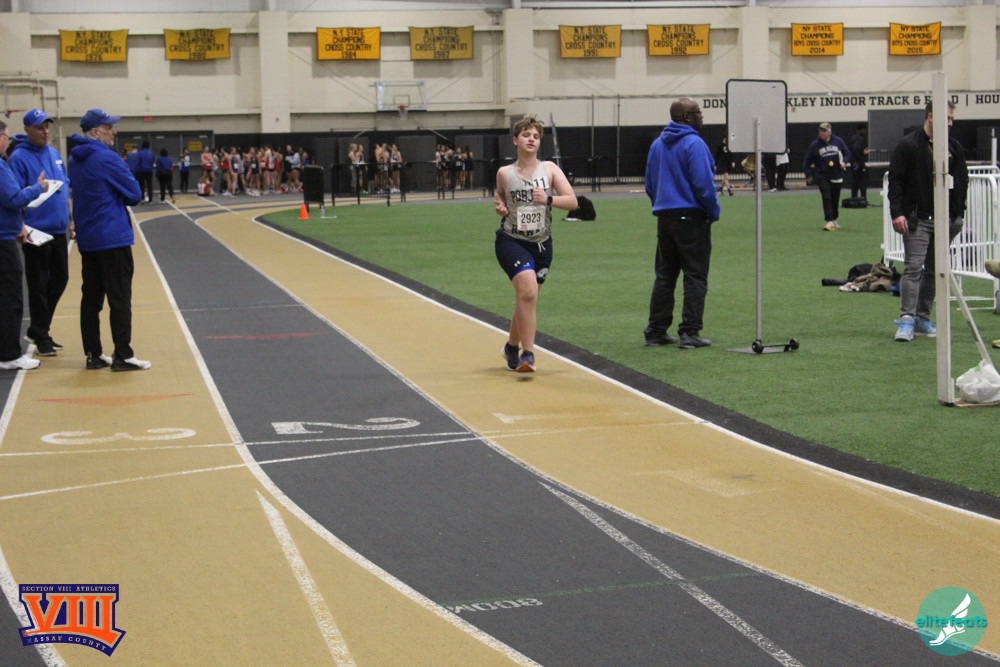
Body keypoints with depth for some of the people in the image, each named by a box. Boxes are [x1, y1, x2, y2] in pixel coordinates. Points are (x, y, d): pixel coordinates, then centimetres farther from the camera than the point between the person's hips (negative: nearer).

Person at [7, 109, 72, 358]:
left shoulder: (55, 155, 13)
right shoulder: (19, 157, -9)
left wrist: (71, 219, 14)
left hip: (59, 231, 7)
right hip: (36, 231, -7)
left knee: (60, 279, 11)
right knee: (38, 285, -1)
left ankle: (38, 330, 24)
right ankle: (41, 337, 9)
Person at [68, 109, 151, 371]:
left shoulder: (75, 159, 10)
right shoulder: (106, 158, -15)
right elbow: (135, 195, -10)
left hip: (87, 239, 8)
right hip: (113, 238, -8)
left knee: (91, 298, 10)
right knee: (120, 298, -3)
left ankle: (93, 355, 13)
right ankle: (123, 356, -3)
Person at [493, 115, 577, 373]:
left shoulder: (550, 169, 1)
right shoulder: (505, 173, 0)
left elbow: (572, 201, -6)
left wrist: (548, 199, -23)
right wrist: (500, 208, -5)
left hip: (541, 244, 3)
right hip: (511, 241, -3)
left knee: (526, 300, 13)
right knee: (528, 291, -24)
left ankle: (512, 347, 39)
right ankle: (527, 354, -19)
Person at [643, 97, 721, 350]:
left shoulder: (657, 144, 11)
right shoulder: (694, 144, -13)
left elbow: (650, 184, 17)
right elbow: (703, 184, -18)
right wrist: (714, 212, -6)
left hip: (664, 216, 7)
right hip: (691, 216, -7)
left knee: (664, 275, 13)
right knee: (695, 277, -2)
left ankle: (656, 331, 14)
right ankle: (690, 333, -5)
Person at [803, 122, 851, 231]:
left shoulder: (838, 141, 0)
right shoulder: (815, 144, -3)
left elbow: (847, 153, 12)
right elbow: (807, 161, 3)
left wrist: (844, 162, -9)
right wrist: (808, 176, -3)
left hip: (836, 176, 2)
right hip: (822, 176, -2)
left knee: (835, 198, 12)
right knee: (826, 198, -14)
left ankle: (834, 220, 30)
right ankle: (829, 222, -16)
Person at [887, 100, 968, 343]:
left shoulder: (955, 148, 10)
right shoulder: (908, 146, -4)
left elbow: (962, 183, 15)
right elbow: (895, 181, -7)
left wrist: (958, 214, 8)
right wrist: (897, 212, -15)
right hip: (917, 220, -5)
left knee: (934, 270, 9)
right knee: (913, 267, -12)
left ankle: (923, 318, 17)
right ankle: (906, 319, -13)